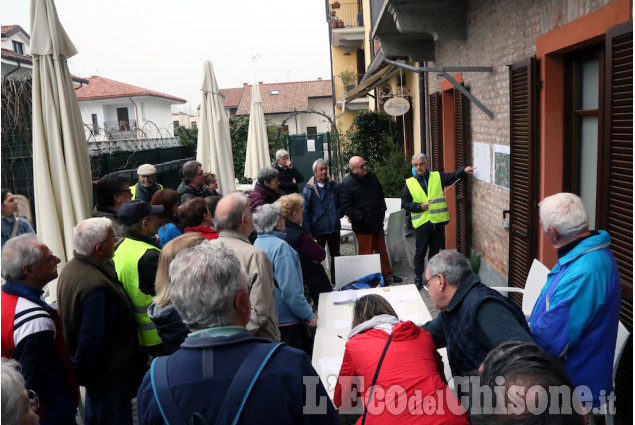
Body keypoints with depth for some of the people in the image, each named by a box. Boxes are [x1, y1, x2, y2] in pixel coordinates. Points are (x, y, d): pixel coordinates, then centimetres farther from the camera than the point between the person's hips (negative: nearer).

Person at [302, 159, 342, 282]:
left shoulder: (334, 186, 0)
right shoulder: (308, 189, -8)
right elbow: (305, 212, -6)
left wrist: (338, 215, -8)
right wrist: (308, 232, -10)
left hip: (334, 228, 3)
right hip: (317, 230, -3)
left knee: (335, 256, 14)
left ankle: (336, 281, 28)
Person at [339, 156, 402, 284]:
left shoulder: (371, 177, 6)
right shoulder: (346, 185, -17)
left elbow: (381, 194, 20)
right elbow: (345, 206, -19)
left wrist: (382, 209, 8)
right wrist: (361, 217, -19)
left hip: (377, 223, 7)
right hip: (363, 227, -7)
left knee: (382, 250, 18)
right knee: (366, 254, 2)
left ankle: (387, 275, 31)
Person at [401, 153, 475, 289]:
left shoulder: (437, 177, 5)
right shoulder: (409, 183, 2)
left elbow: (452, 177, -6)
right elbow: (404, 203, 2)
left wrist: (464, 170, -25)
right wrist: (419, 206, -11)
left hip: (438, 221, 2)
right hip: (422, 222, -2)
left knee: (435, 250, 14)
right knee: (420, 252, 3)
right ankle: (418, 277, 17)